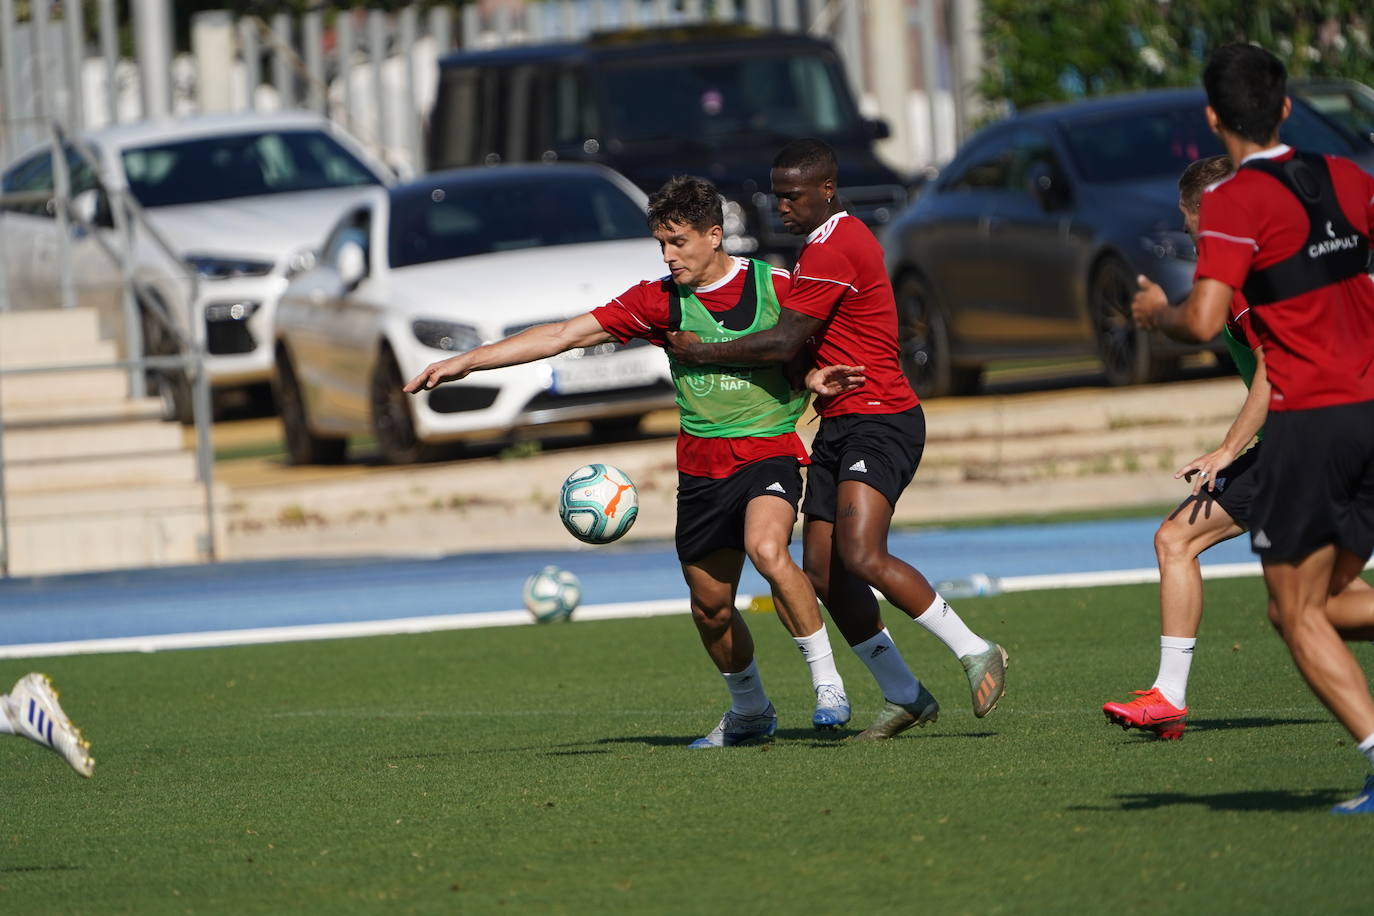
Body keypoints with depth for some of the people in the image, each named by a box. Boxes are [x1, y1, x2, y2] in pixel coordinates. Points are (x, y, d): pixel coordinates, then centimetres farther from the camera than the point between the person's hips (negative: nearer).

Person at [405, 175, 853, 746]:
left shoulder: (776, 288, -6)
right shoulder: (659, 301, 1)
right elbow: (563, 336, -1)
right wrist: (467, 361, -5)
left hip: (768, 450, -5)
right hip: (700, 466, 5)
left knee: (767, 550, -33)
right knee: (710, 608, 10)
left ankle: (827, 683, -21)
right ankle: (750, 714, 34)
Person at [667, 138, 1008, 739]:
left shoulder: (835, 248, -15)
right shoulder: (830, 242, 19)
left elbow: (784, 341, -18)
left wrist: (701, 352, -8)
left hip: (879, 421, -10)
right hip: (839, 424, 10)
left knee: (861, 557, -24)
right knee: (821, 572, 3)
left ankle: (976, 653, -12)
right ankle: (904, 696, 11)